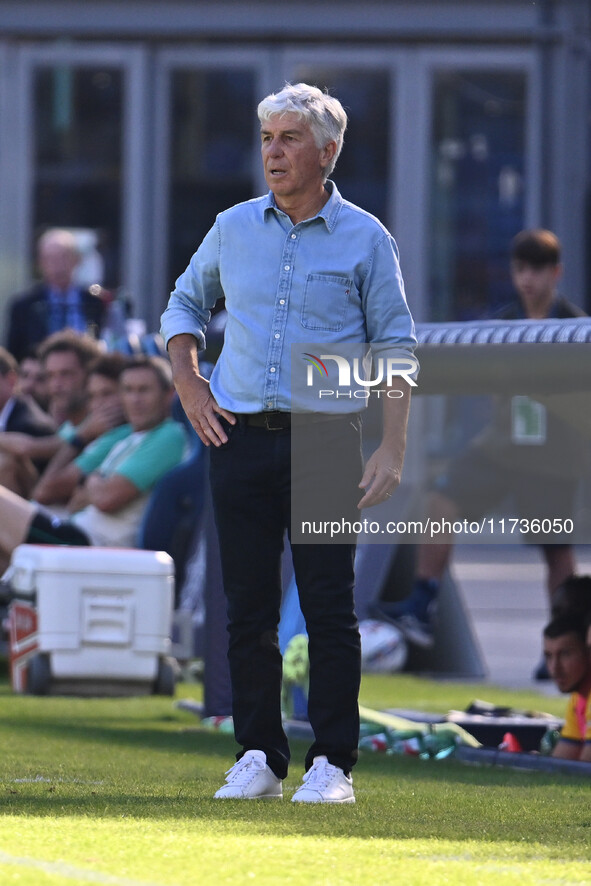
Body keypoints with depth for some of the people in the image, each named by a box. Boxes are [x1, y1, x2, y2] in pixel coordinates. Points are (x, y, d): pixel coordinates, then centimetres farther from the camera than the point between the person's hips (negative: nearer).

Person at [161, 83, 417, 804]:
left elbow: (396, 350, 2)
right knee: (248, 607, 3)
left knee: (329, 607, -5)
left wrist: (393, 451, -6)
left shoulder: (365, 240, 1)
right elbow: (185, 303, 24)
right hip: (239, 438, 3)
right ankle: (258, 757, 10)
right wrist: (188, 384, 8)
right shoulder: (234, 228, 10)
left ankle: (332, 764, 0)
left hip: (324, 440, -3)